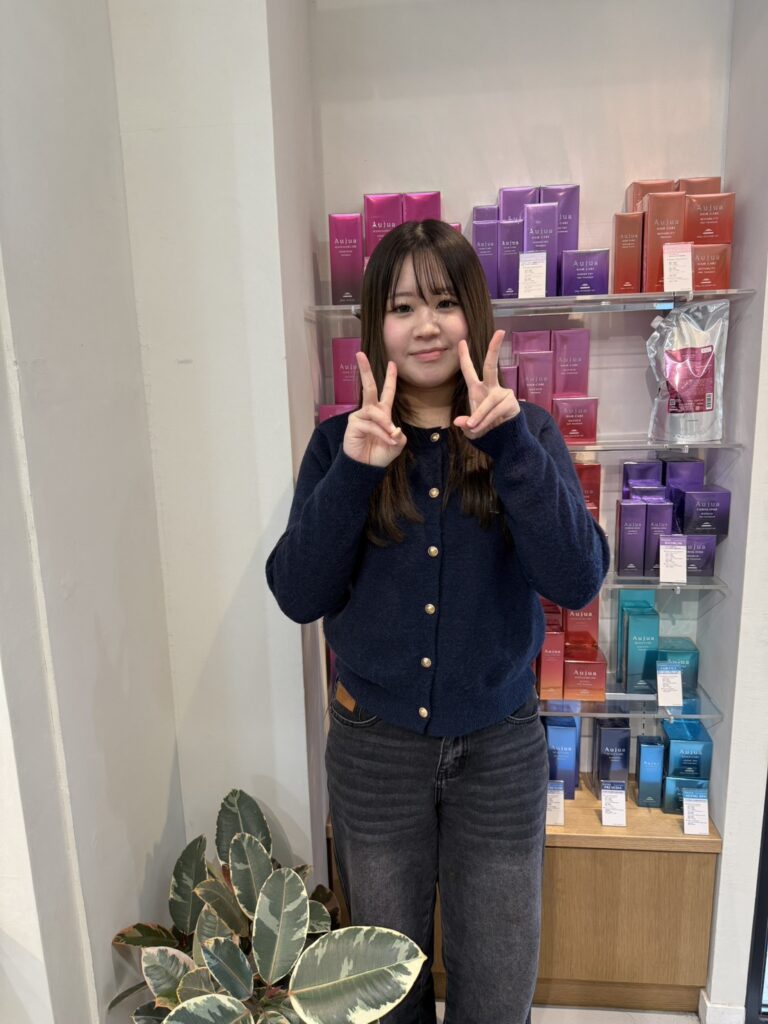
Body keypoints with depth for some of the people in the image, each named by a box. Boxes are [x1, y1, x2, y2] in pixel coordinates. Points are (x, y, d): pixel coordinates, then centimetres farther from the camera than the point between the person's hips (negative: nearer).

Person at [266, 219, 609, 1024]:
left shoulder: (525, 434, -7)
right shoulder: (341, 441, -6)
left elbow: (576, 582, -19)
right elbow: (299, 596, -13)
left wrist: (510, 444, -28)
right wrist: (354, 471, -25)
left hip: (499, 744, 0)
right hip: (374, 745, 1)